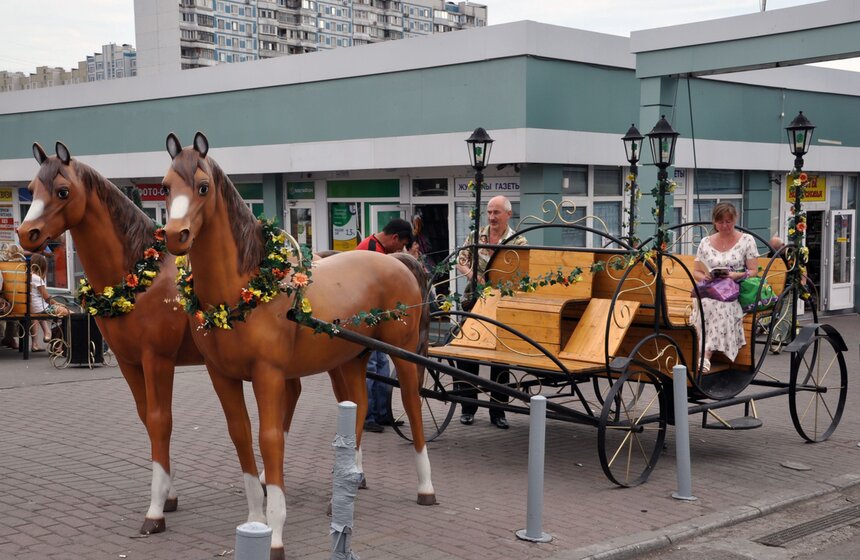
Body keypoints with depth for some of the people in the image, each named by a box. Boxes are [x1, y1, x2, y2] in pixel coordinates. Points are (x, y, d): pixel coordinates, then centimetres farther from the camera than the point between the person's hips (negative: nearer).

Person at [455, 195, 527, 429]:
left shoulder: (518, 242, -3)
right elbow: (460, 262, 6)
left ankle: (497, 411, 13)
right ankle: (468, 407, 17)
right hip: (474, 301, 2)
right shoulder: (475, 236, 5)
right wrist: (473, 274, -12)